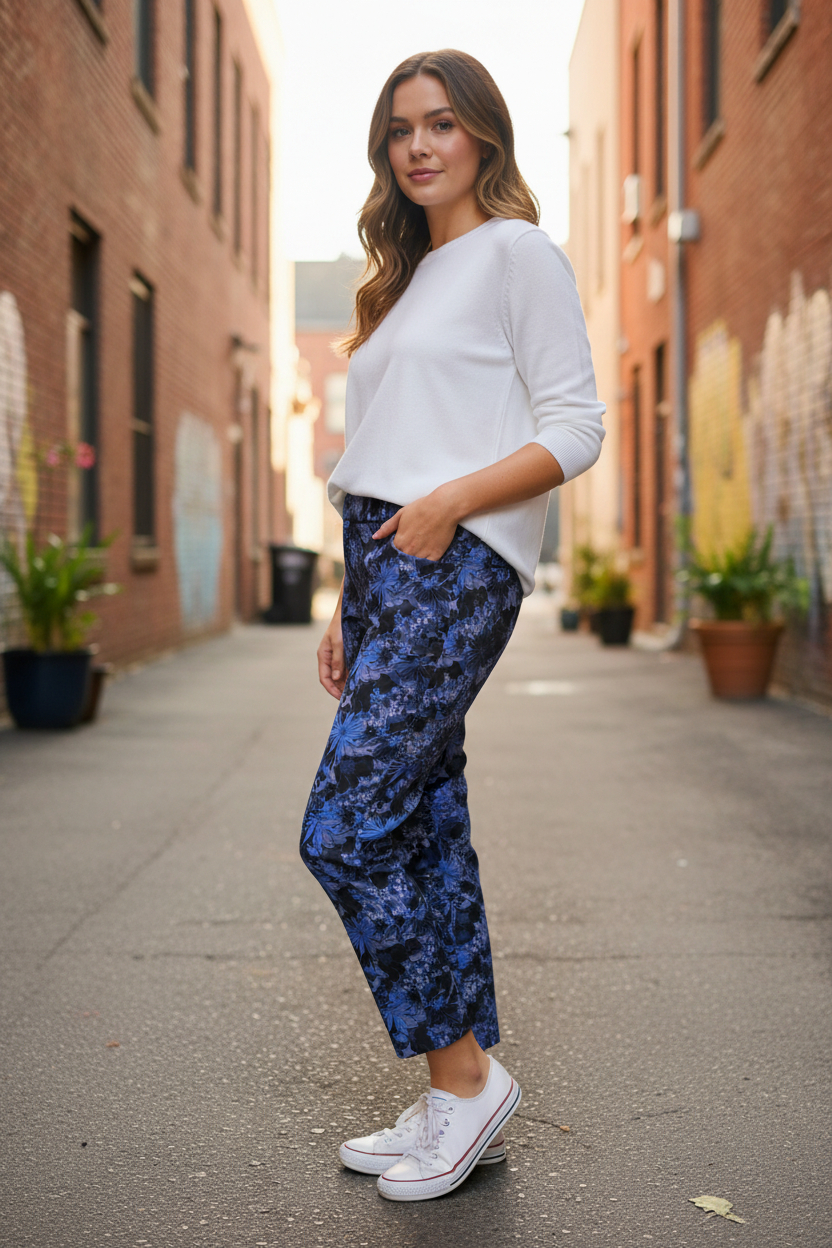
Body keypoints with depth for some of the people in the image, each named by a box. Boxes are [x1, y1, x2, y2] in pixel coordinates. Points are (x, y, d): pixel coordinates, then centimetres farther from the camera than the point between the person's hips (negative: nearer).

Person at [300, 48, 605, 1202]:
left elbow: (575, 430, -8)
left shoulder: (518, 252, 0)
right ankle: (460, 1106, 15)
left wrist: (449, 502, -18)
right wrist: (349, 604, 16)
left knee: (343, 831, -13)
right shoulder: (408, 279, 24)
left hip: (457, 570, -8)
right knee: (427, 837, 7)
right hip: (387, 566, 8)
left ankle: (465, 1076, 1)